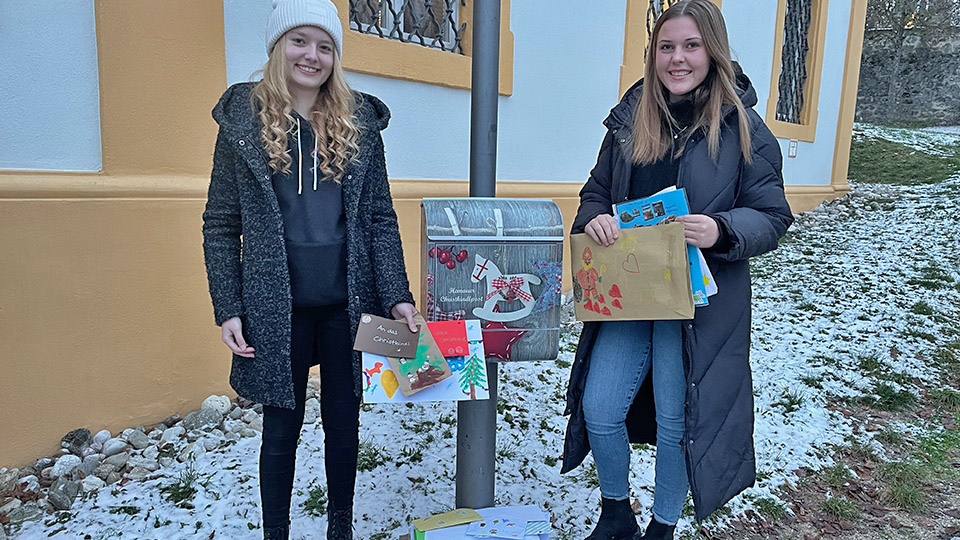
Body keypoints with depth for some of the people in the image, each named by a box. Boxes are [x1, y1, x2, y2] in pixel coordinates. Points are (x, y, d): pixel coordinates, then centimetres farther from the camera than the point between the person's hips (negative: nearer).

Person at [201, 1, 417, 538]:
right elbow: (221, 225, 1)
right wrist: (228, 309, -5)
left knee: (343, 422, 15)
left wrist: (397, 295, -6)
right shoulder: (244, 120, 1)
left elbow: (381, 219, 3)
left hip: (347, 304, 2)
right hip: (278, 310, -1)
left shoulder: (359, 122, 4)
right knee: (282, 428, 12)